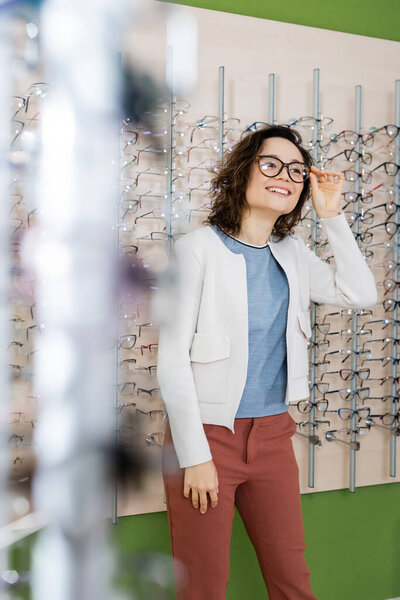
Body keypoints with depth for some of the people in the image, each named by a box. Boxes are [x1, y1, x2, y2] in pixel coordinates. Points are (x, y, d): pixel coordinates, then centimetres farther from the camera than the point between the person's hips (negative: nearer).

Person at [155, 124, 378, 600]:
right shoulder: (198, 248, -9)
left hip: (272, 434, 5)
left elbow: (361, 294, 2)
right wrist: (195, 455, -14)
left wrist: (331, 217, -2)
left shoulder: (292, 253, 9)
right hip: (208, 434, -5)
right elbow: (172, 359, -11)